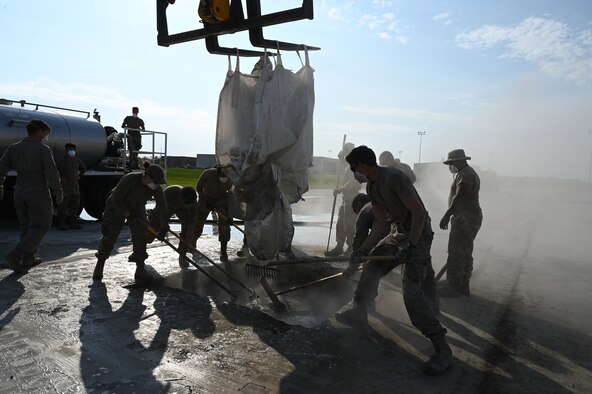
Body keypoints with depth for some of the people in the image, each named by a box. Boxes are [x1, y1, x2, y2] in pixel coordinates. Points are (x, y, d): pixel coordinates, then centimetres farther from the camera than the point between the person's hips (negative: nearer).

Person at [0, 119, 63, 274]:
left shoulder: (13, 148, 4)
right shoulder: (43, 149, -12)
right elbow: (52, 173, -16)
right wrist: (59, 193, -5)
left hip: (20, 193, 6)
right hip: (38, 193, -6)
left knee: (26, 226, 18)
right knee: (39, 227, 4)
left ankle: (28, 259, 23)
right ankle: (16, 255, -11)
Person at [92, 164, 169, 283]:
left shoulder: (156, 187, -21)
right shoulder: (129, 179, -35)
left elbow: (162, 206, -16)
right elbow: (116, 199, -26)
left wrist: (164, 228, -16)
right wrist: (128, 214, -21)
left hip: (137, 209, 3)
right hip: (117, 207, -3)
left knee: (140, 237, -9)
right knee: (109, 238, 0)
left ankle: (140, 271, 1)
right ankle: (99, 266, 24)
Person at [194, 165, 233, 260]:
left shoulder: (229, 179, -25)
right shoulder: (208, 173, -29)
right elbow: (199, 188, -15)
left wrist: (230, 214, -18)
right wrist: (206, 202, -23)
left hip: (221, 200, 0)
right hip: (206, 198, 0)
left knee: (224, 224, -14)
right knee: (198, 221, 8)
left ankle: (223, 251, -5)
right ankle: (192, 244, 35)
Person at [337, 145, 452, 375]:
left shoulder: (393, 177, -24)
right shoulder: (371, 187, 5)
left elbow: (419, 213, -25)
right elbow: (380, 222, 8)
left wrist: (409, 246, -26)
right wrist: (363, 250, 3)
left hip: (418, 234, -9)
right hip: (398, 232, 9)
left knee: (412, 293, -14)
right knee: (371, 267, 14)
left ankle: (443, 350, -5)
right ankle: (359, 313, 32)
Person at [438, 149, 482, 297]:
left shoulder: (464, 175, -15)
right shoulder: (469, 172, 20)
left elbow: (459, 197, -24)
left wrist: (447, 215, -26)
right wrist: (453, 215, 24)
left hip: (465, 218, -11)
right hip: (471, 217, 11)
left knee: (456, 253, -7)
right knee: (465, 253, 15)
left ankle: (453, 286, -2)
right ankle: (463, 286, 23)